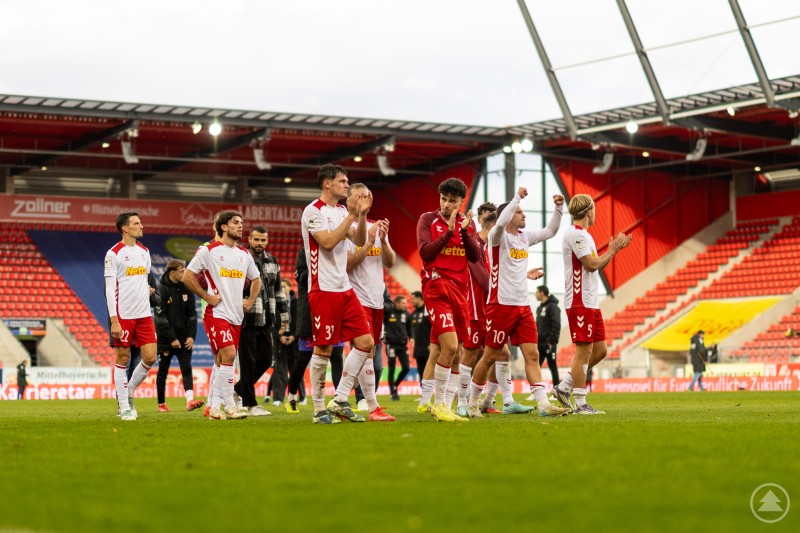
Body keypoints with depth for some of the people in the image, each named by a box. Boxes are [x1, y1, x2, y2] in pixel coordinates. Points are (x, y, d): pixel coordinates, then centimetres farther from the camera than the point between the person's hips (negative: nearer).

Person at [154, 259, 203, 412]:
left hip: (184, 338, 3)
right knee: (163, 370, 7)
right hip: (165, 339, -3)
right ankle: (161, 404, 17)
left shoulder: (186, 288, 5)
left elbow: (192, 314, 6)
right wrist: (172, 338, -15)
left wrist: (191, 336, -4)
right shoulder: (162, 289, -9)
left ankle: (190, 400, -20)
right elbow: (161, 317, -12)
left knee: (186, 368, -9)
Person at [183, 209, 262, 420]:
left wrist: (250, 301, 14)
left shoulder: (244, 255, 13)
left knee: (222, 362, 7)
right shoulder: (208, 250, -4)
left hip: (237, 316, 6)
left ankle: (214, 407, 12)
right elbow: (187, 276, -3)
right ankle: (229, 406, -15)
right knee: (228, 354, -18)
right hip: (217, 314, -6)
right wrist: (207, 296, -7)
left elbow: (256, 280, 28)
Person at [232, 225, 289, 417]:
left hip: (266, 321, 6)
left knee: (265, 360, 8)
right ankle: (250, 404, 4)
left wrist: (284, 315, 19)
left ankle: (238, 390, 26)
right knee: (248, 362, -3)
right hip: (247, 320, -6)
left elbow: (279, 290, 21)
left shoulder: (272, 261, 15)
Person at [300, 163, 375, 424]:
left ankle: (339, 401, 8)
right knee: (323, 349, -4)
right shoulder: (313, 211, -8)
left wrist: (362, 214, -1)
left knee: (366, 342, 2)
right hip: (323, 289, -8)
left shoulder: (342, 211, 16)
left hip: (345, 288, 8)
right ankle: (319, 409, 5)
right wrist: (351, 215, -18)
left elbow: (359, 240, 12)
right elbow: (328, 242, -19)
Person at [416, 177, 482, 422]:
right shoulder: (428, 219, 1)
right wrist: (449, 232, -17)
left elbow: (475, 257, 1)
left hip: (460, 289, 5)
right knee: (450, 346, -17)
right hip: (436, 286, -5)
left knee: (439, 348, 8)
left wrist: (465, 231, -12)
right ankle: (439, 404, -7)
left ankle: (426, 400, 18)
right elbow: (425, 252, -11)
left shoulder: (468, 223, 11)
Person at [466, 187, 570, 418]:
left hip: (523, 306, 7)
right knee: (490, 356, 2)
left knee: (532, 355, -3)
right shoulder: (498, 236, -9)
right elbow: (501, 222, -31)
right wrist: (517, 197, -27)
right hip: (501, 305, -7)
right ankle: (472, 403, 17)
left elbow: (550, 231, 19)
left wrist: (558, 208, 6)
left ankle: (543, 404, -8)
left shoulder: (525, 236, 12)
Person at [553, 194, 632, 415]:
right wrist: (612, 250, -6)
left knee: (600, 350, 11)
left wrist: (613, 250, 16)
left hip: (591, 303, 10)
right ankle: (580, 404, -3)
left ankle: (563, 388, 15)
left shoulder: (583, 235, 19)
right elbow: (592, 264, -18)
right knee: (584, 351, -7)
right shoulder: (576, 234, -13)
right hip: (580, 303, -10)